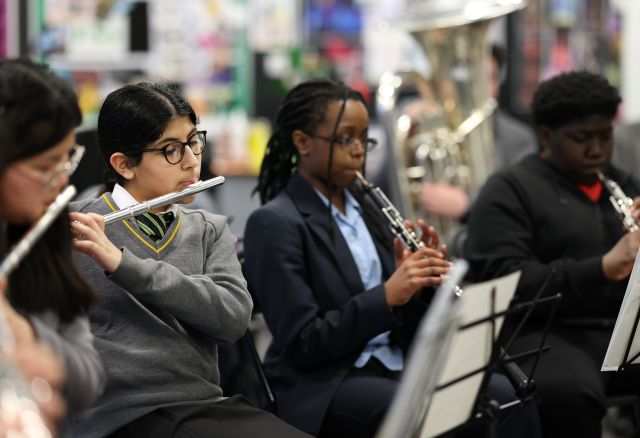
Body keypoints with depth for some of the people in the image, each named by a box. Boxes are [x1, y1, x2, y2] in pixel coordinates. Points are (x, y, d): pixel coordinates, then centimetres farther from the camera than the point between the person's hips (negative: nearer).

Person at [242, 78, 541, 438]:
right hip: (323, 386, -7)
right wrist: (387, 295, -22)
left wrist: (422, 280, -5)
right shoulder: (275, 223, -8)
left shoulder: (365, 207, 16)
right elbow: (301, 344, -15)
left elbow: (404, 327, 16)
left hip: (395, 367, 7)